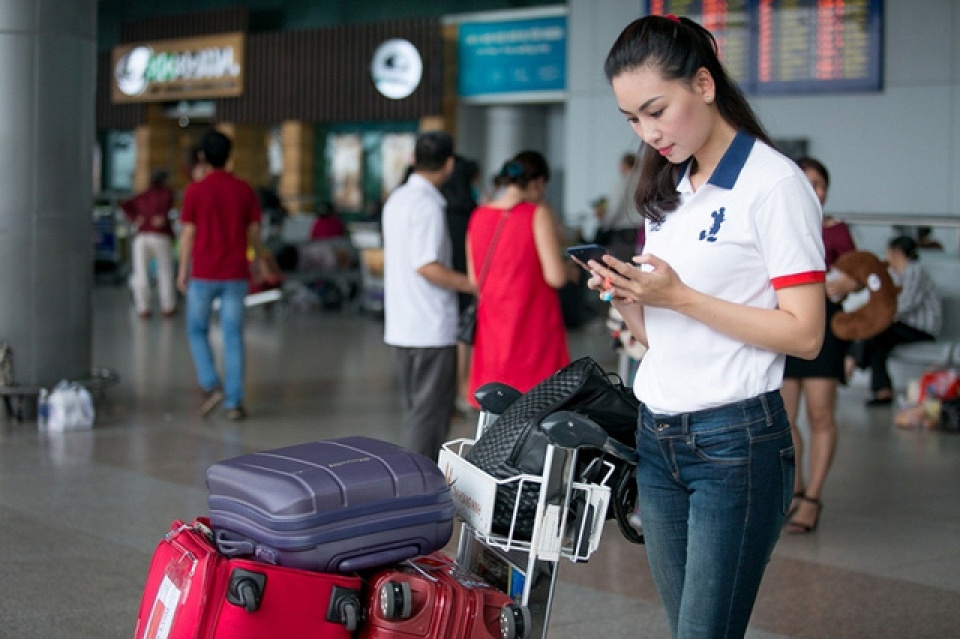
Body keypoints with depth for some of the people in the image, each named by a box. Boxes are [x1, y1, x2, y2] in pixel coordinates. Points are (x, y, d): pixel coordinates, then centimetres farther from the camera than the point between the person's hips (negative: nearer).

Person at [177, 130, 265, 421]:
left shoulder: (195, 191, -6)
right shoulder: (245, 190, 3)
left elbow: (188, 234, -4)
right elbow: (254, 233, 4)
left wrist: (183, 270, 6)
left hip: (203, 275, -2)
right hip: (236, 275, 2)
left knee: (197, 331, 14)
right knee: (233, 338, 4)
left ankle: (212, 386, -3)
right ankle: (234, 402, 2)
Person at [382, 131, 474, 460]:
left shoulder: (396, 199, 13)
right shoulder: (428, 205, -16)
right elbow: (427, 266, -23)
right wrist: (474, 285, -17)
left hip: (399, 327, 9)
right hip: (430, 328, -9)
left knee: (413, 410, 15)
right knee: (430, 414, -3)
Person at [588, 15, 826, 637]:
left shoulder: (775, 184, -10)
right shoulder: (668, 191, 15)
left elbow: (805, 334, -15)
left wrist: (678, 295, -16)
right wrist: (626, 296, -4)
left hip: (735, 442, -7)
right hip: (658, 439, 7)